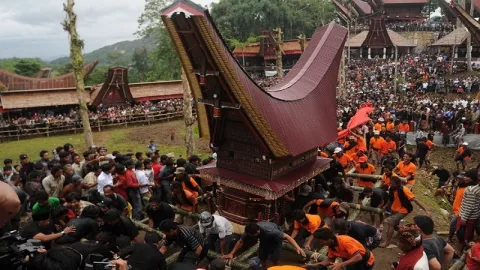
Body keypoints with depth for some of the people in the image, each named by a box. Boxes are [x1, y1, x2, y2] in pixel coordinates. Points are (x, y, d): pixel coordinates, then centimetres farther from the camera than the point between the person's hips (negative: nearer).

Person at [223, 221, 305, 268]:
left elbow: (287, 236, -42)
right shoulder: (249, 231, -32)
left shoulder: (269, 231, -47)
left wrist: (298, 247, -51)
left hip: (275, 237, -4)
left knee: (274, 259, -14)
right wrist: (231, 254, -15)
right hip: (264, 238, 4)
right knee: (262, 257, 0)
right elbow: (241, 242, -16)